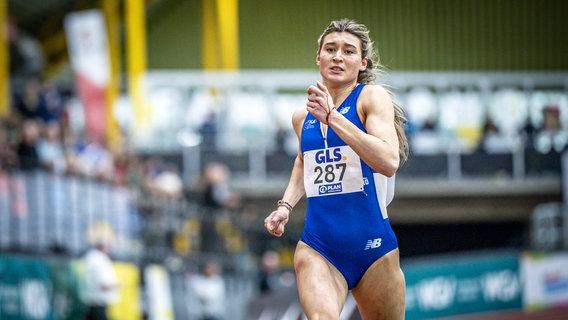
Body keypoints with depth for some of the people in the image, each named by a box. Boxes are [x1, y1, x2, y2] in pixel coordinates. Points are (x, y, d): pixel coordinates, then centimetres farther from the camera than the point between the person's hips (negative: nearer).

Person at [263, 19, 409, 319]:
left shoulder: (372, 97, -4)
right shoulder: (302, 117, 11)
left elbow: (389, 161, -22)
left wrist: (332, 117, -24)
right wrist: (285, 205, 16)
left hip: (372, 247, -2)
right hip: (318, 249, 2)